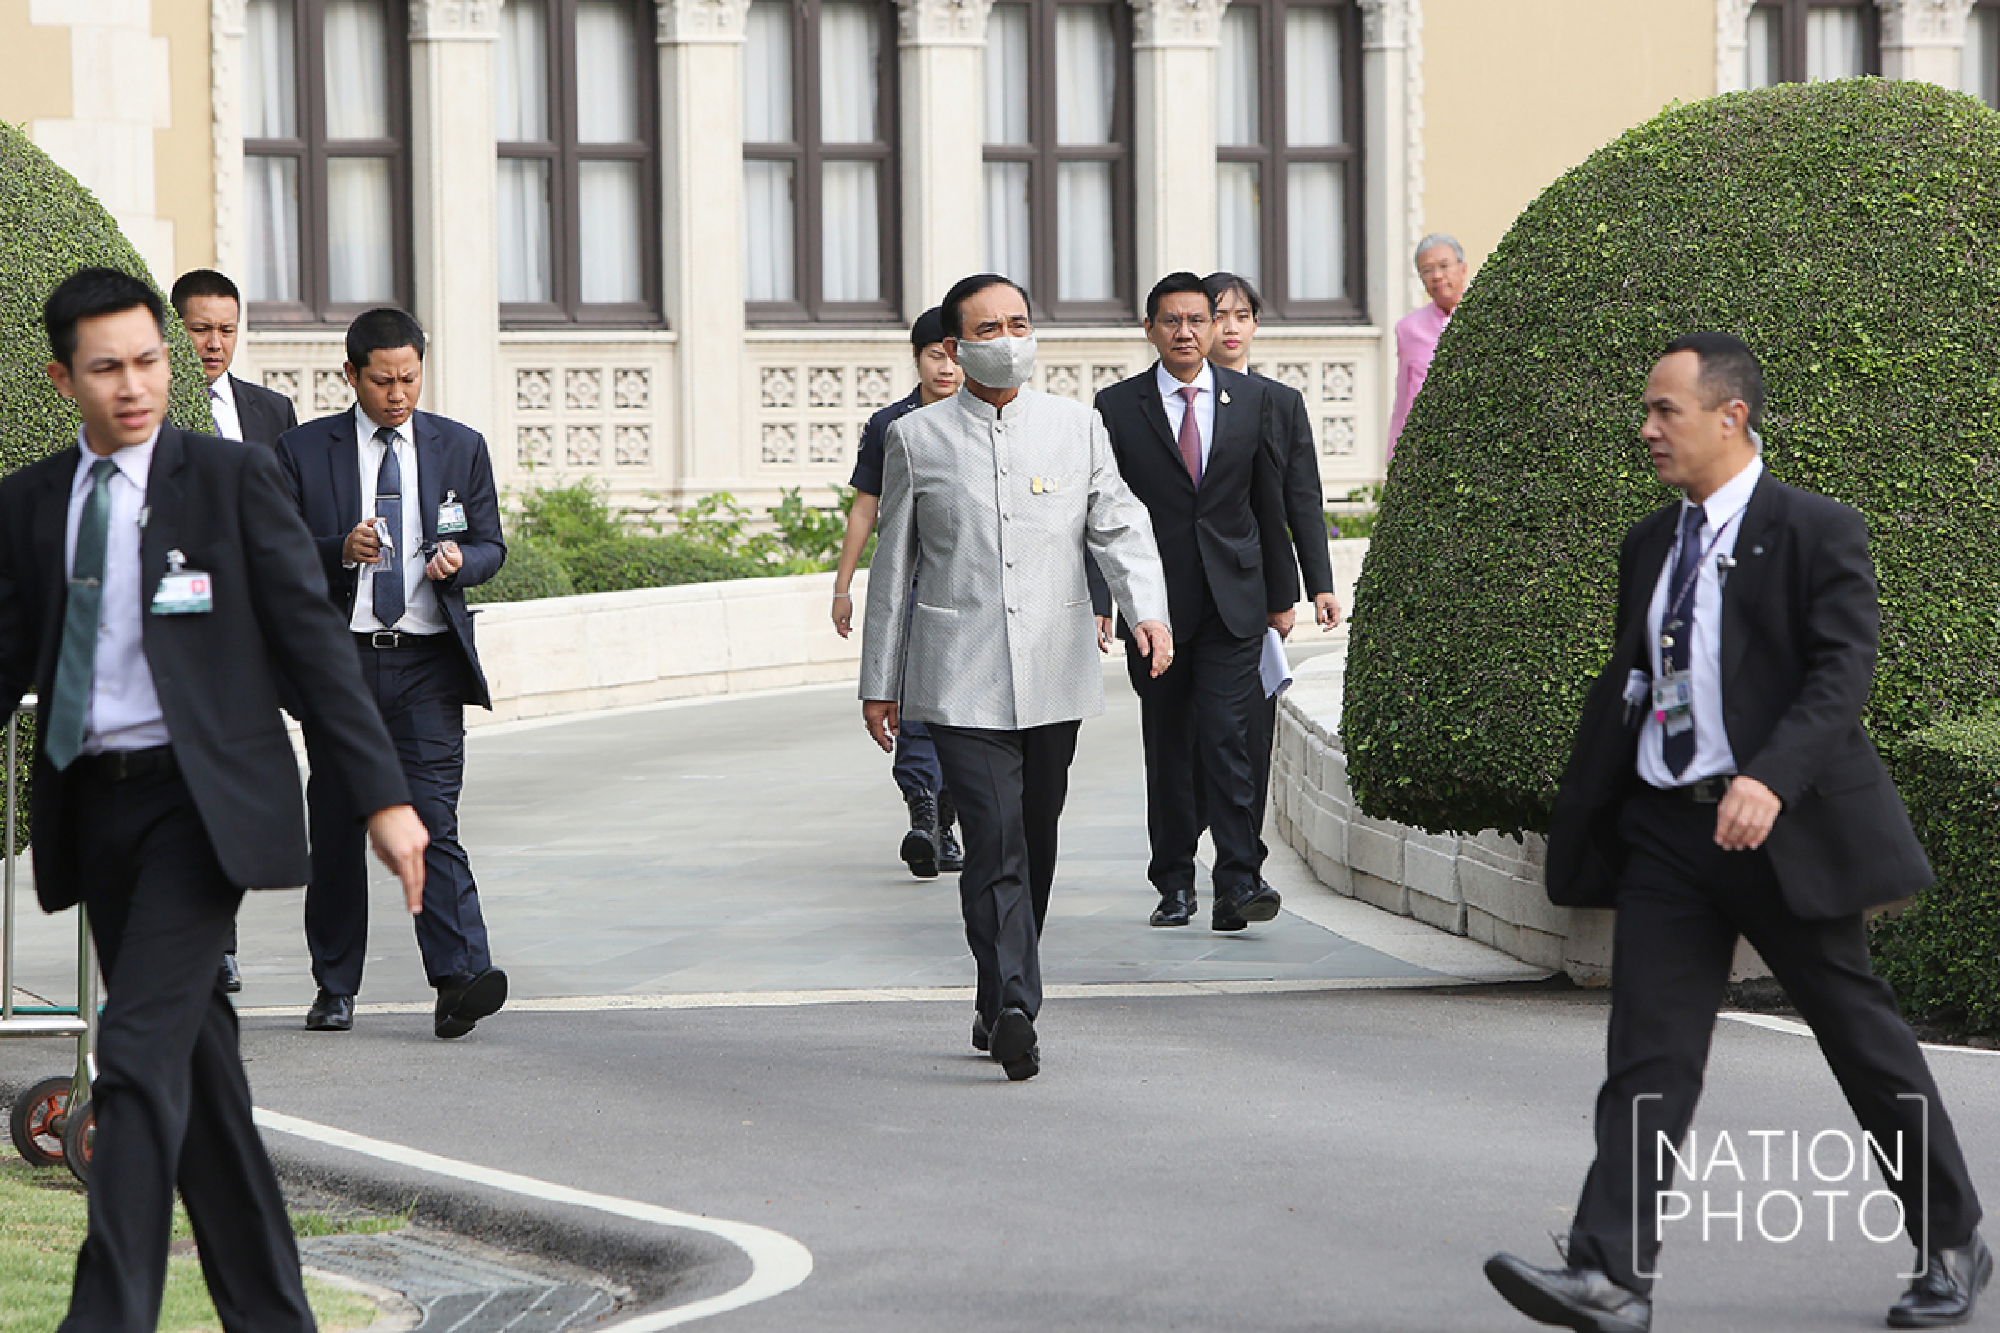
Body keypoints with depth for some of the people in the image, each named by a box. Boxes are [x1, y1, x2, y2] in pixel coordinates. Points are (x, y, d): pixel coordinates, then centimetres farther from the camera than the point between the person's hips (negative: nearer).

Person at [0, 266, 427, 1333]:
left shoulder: (233, 479, -3)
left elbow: (311, 639, -4)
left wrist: (382, 795, -8)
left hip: (201, 799, -5)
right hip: (92, 805, 5)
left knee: (140, 1055, -15)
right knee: (195, 1065, 11)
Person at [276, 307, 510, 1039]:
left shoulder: (460, 448, 11)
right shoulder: (303, 451, 4)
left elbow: (491, 545, 13)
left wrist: (460, 559, -10)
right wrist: (340, 551, -17)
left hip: (426, 662, 0)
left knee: (431, 818, -13)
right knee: (335, 830, 6)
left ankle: (459, 980, -22)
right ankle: (335, 988, 16)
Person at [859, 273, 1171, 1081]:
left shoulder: (1077, 427, 8)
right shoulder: (916, 439, 4)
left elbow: (1119, 529, 5)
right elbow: (894, 565, 9)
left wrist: (1147, 611, -14)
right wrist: (879, 681, 10)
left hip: (1055, 674, 3)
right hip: (961, 680, -3)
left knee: (1034, 843, 9)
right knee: (994, 841, -16)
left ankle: (998, 1007, 23)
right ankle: (1013, 1008, -23)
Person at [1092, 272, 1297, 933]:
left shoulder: (1251, 399, 7)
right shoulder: (1117, 407, 1)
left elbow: (1270, 501, 12)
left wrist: (1282, 594, 13)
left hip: (1233, 600, 0)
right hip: (1155, 602, 0)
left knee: (1226, 737, -11)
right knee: (1167, 747, 6)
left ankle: (1239, 884, -15)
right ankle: (1174, 883, 15)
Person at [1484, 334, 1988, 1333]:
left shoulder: (1815, 532, -6)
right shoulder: (1650, 546, 15)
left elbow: (1843, 671, -16)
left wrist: (1771, 778, -30)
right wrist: (1581, 826, 15)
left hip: (1782, 832, -6)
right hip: (1665, 830, 6)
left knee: (1863, 1041, 5)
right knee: (1649, 1052, -5)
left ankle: (1952, 1249, 20)